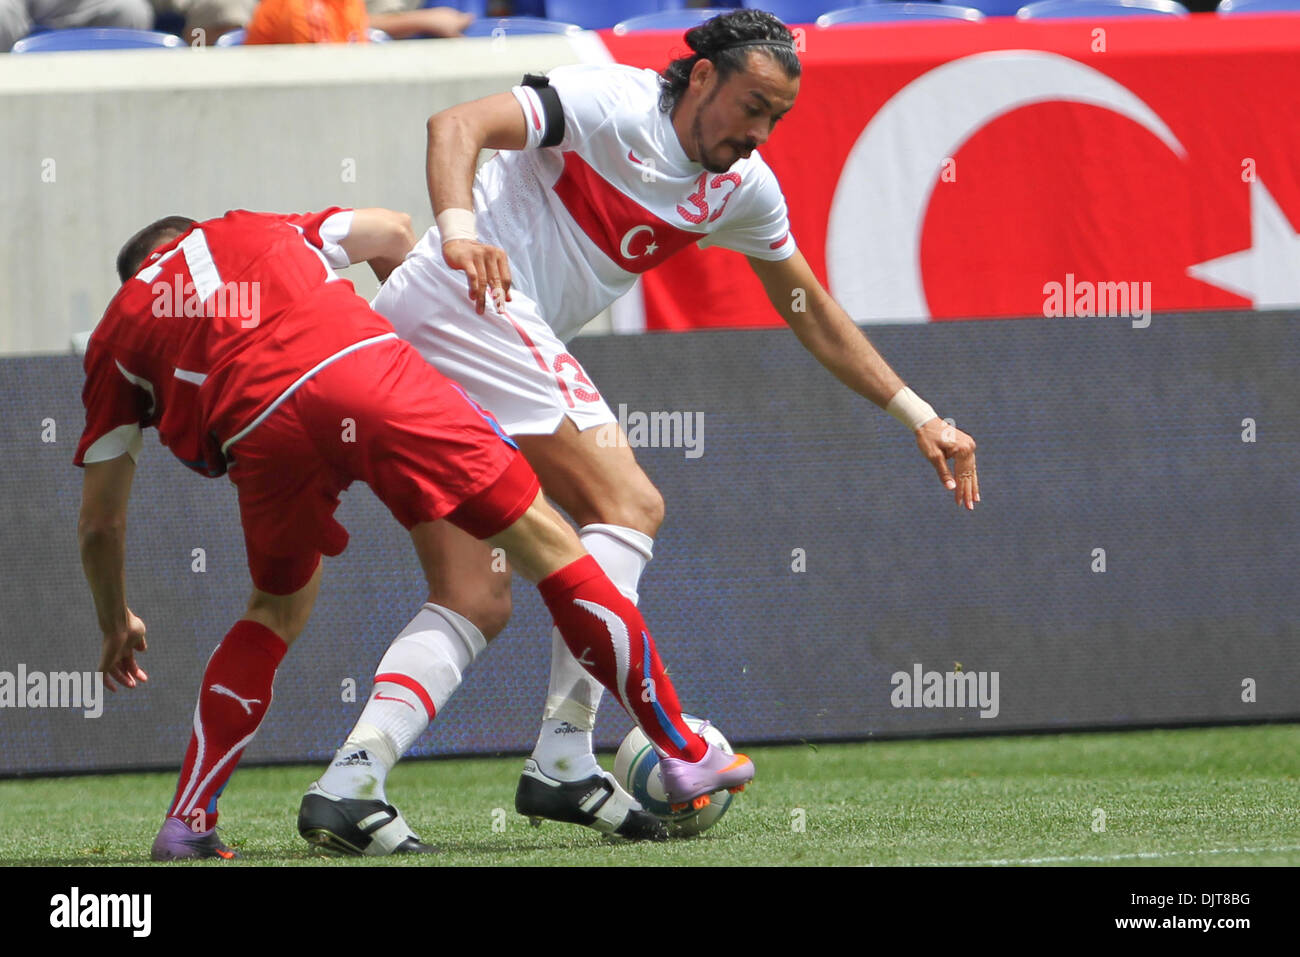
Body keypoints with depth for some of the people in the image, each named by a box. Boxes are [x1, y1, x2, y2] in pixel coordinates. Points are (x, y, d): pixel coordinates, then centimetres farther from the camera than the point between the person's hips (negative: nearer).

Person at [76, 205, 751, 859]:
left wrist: (117, 626, 47)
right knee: (539, 538, 9)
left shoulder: (117, 335, 31)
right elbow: (392, 232, 40)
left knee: (277, 612, 27)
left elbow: (99, 521, 32)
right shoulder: (247, 232, 36)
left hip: (261, 425, 1)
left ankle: (186, 823, 24)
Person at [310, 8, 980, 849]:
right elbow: (458, 125, -22)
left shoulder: (744, 188, 13)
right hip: (473, 304, -9)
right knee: (629, 504, -15)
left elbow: (811, 312, 25)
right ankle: (564, 761, -18)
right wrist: (460, 231, -40)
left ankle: (350, 778, -4)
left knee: (478, 604, 2)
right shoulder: (612, 103, -11)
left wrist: (917, 416, 22)